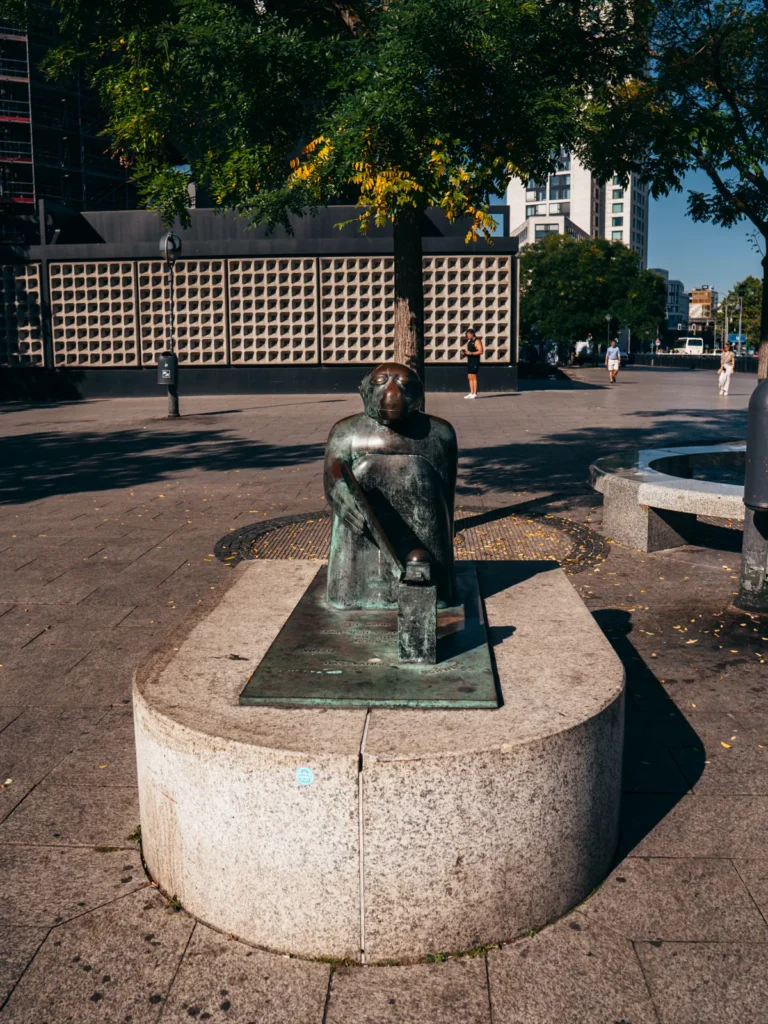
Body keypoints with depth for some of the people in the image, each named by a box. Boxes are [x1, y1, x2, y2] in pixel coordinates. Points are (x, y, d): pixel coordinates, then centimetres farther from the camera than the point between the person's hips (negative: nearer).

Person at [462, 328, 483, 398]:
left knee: (473, 377, -9)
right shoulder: (469, 341, 18)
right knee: (470, 377, 7)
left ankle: (475, 394, -8)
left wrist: (471, 353, -25)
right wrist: (464, 352, 3)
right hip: (469, 361, 9)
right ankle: (471, 393, 10)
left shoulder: (477, 341, -9)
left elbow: (481, 351, -17)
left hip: (475, 362, -9)